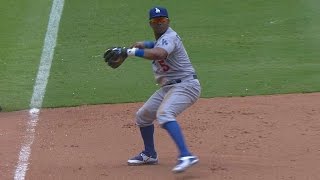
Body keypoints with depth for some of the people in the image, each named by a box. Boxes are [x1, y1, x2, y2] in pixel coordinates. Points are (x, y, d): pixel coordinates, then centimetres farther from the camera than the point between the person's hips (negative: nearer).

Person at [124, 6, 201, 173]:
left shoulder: (169, 37, -15)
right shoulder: (161, 38, 14)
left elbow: (159, 54, -37)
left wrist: (133, 51, -34)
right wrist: (144, 44, 19)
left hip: (185, 85, -11)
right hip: (167, 87, 11)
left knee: (164, 114, -34)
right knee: (142, 115, 18)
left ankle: (186, 156, -47)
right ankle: (149, 154, 37)